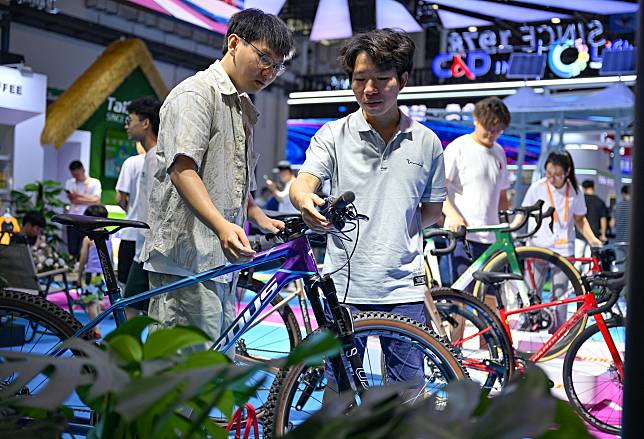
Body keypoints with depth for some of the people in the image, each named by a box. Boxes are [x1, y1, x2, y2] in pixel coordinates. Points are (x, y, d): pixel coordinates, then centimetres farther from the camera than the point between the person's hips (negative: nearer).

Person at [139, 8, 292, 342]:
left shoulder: (244, 109, 24)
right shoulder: (196, 93, -6)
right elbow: (182, 168, -20)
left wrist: (259, 218, 14)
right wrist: (221, 225, -34)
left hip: (221, 261, 10)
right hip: (187, 263, -10)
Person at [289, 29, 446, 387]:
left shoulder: (426, 142, 6)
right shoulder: (333, 135, 1)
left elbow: (433, 210, 15)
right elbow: (303, 181, -14)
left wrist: (397, 234, 1)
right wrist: (305, 200, -36)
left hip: (404, 288, 2)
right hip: (345, 288, -1)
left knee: (408, 384, 9)